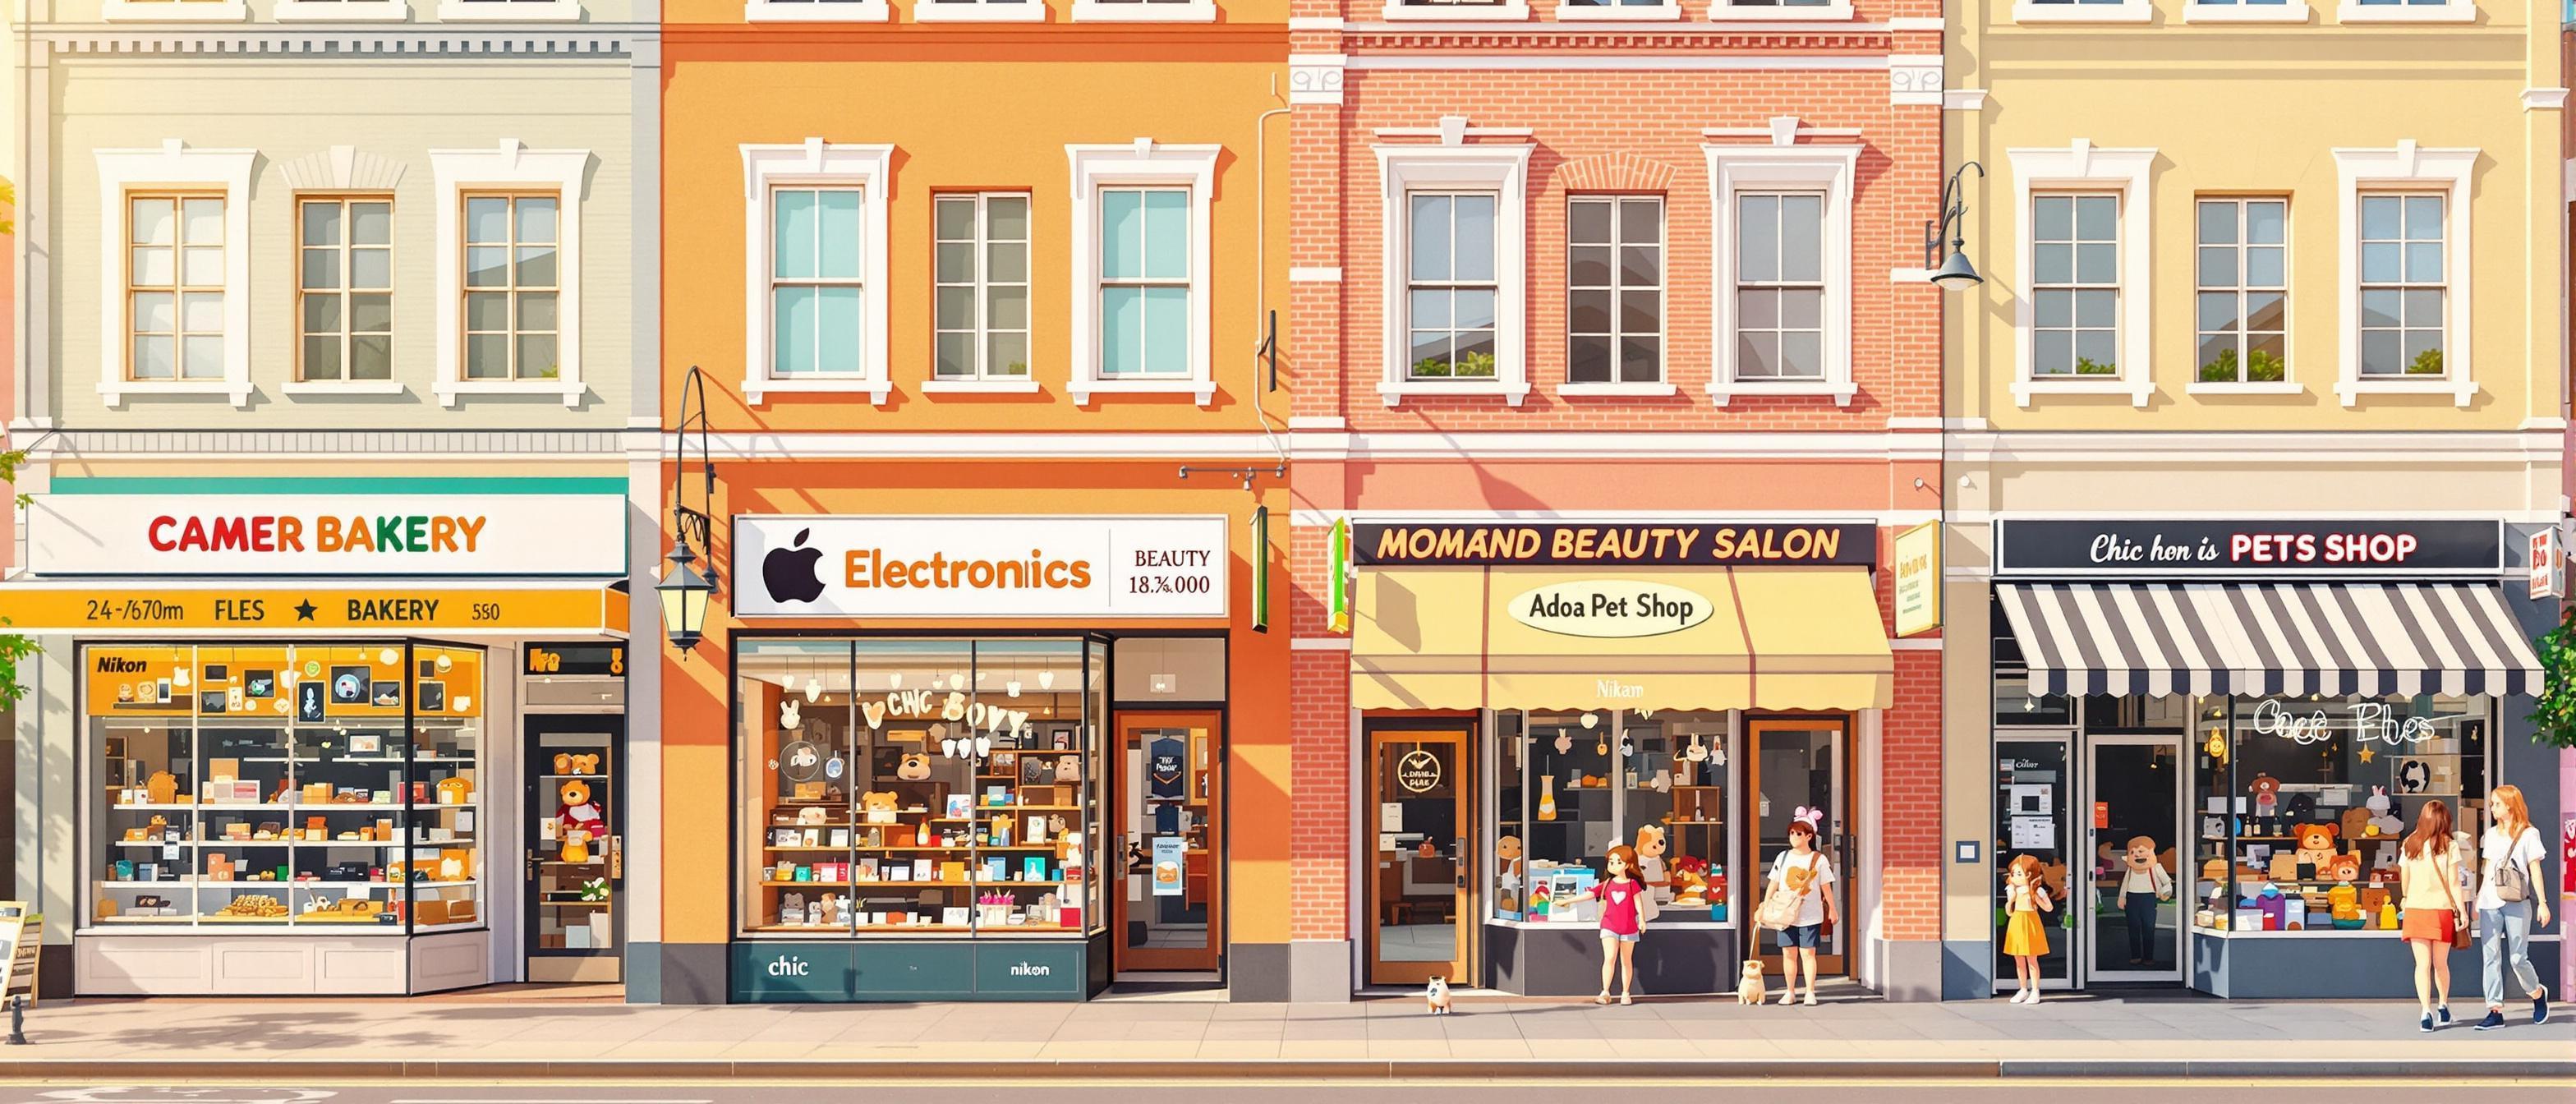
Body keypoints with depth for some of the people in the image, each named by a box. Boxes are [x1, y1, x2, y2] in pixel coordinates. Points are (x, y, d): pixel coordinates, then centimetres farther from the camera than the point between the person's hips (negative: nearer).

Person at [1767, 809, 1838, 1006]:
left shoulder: (1819, 860, -2)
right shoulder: (1783, 857, 5)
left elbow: (1826, 887, 3)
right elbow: (1774, 884, 9)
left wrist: (1832, 910, 5)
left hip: (1810, 916, -3)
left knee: (1807, 953, -1)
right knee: (1789, 953, 5)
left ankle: (1810, 992, 5)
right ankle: (1790, 992, 13)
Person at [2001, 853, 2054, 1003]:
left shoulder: (2037, 891, -8)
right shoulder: (2012, 890, 5)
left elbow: (2049, 908, -8)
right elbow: (2009, 912, 10)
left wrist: (2036, 897, -15)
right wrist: (2010, 900, -7)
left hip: (2030, 923, -5)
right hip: (2016, 924, 5)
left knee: (2032, 960, -2)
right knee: (2019, 960, 10)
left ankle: (2035, 992, 4)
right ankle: (2024, 990, 21)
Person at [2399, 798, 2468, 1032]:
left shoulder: (2409, 846, 3)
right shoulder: (2449, 847, -4)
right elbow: (2454, 883, -5)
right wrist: (2461, 910, 1)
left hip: (2415, 910, 1)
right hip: (2442, 910, -1)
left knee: (2422, 964, 0)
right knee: (2441, 964, 14)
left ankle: (2425, 1012, -12)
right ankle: (2443, 1006, 31)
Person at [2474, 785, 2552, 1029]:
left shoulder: (2528, 834, 0)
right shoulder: (2491, 835, 14)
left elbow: (2535, 870, 0)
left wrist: (2542, 903, -3)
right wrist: (2478, 900, 15)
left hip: (2516, 903, -5)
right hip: (2490, 903, 5)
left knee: (2518, 958, -3)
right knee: (2491, 957, -1)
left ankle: (2538, 994, 25)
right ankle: (2495, 1011, -1)